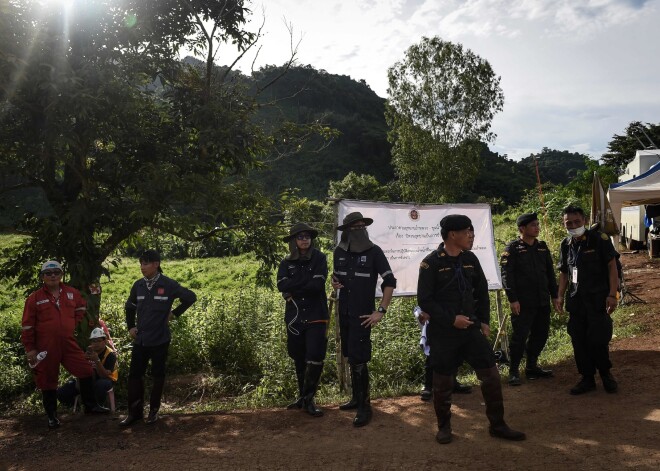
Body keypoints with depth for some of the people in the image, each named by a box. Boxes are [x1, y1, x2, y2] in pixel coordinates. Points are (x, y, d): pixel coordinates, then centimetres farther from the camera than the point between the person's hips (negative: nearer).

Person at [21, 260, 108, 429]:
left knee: (86, 372, 4)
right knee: (48, 381, 7)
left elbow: (80, 308, 23)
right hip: (46, 348, -3)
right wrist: (30, 349, -5)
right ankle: (52, 415, 22)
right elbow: (27, 326, -3)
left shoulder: (72, 293, 3)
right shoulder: (34, 298, -6)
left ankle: (90, 405, 21)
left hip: (69, 344, 3)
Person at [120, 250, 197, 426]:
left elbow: (191, 297, -1)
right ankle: (134, 412, 16)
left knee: (158, 375, 8)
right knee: (134, 374, 4)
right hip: (140, 339, 4)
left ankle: (154, 411, 21)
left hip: (159, 339, -4)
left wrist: (174, 313, -3)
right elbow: (130, 307, 19)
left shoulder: (168, 285, -11)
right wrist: (130, 327, 11)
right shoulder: (138, 285, 2)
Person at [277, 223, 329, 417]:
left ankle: (308, 399, 7)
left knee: (315, 359, -8)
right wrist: (306, 279, -18)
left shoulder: (319, 258, -4)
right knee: (299, 359, 13)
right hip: (294, 317, 3)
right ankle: (302, 396, 28)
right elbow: (282, 285, -12)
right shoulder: (286, 262, 5)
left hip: (316, 316, -3)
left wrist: (293, 290, -12)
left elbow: (317, 285, -17)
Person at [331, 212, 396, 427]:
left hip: (362, 314, -5)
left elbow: (390, 281, -10)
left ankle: (365, 406, 4)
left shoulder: (374, 251, -11)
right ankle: (356, 398, 28)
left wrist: (381, 311, -14)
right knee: (350, 357, 13)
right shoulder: (339, 252, 2)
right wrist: (334, 282, -4)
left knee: (358, 359, -7)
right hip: (343, 313, 5)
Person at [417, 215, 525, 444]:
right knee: (443, 381, 6)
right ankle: (444, 427, 26)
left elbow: (482, 291, 14)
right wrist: (451, 320, -17)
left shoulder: (470, 259, 4)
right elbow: (425, 300, -12)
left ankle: (497, 425, 19)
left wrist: (484, 321, 7)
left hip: (471, 328, 5)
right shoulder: (431, 263, -12)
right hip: (443, 332, -4)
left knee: (491, 374, 4)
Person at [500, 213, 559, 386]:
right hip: (522, 303, -6)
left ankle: (532, 367, 28)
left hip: (542, 301, 7)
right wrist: (512, 299, -17)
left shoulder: (542, 247, 12)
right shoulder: (513, 248, -8)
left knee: (541, 335, 13)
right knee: (520, 337, -4)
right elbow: (506, 275, -12)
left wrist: (554, 295, 15)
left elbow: (550, 272, 18)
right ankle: (513, 372, 7)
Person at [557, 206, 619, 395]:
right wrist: (560, 296, 8)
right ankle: (587, 378, 20)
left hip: (598, 299, -5)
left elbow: (612, 266, -8)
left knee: (598, 340, -3)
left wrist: (612, 295, -14)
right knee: (579, 342, 6)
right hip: (575, 300, 5)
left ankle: (606, 374, 21)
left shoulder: (599, 239, -7)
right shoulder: (566, 244, 8)